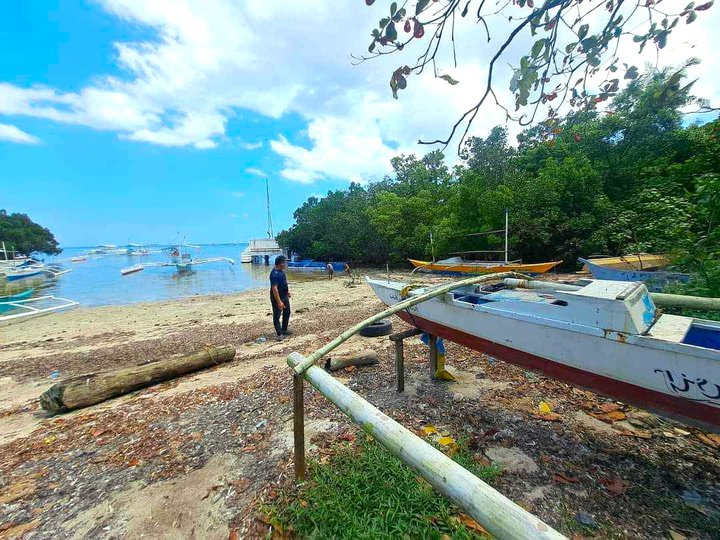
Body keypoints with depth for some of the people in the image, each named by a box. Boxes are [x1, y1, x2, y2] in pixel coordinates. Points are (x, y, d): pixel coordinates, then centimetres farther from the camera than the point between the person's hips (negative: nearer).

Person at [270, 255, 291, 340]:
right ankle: (279, 334, 11)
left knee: (287, 313, 21)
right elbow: (274, 289, -30)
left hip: (284, 297, 10)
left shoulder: (281, 271, 4)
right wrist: (279, 302, -31)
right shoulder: (275, 274, -26)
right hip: (277, 298, -10)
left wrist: (287, 291, 25)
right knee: (277, 316, 3)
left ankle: (284, 330, 35)